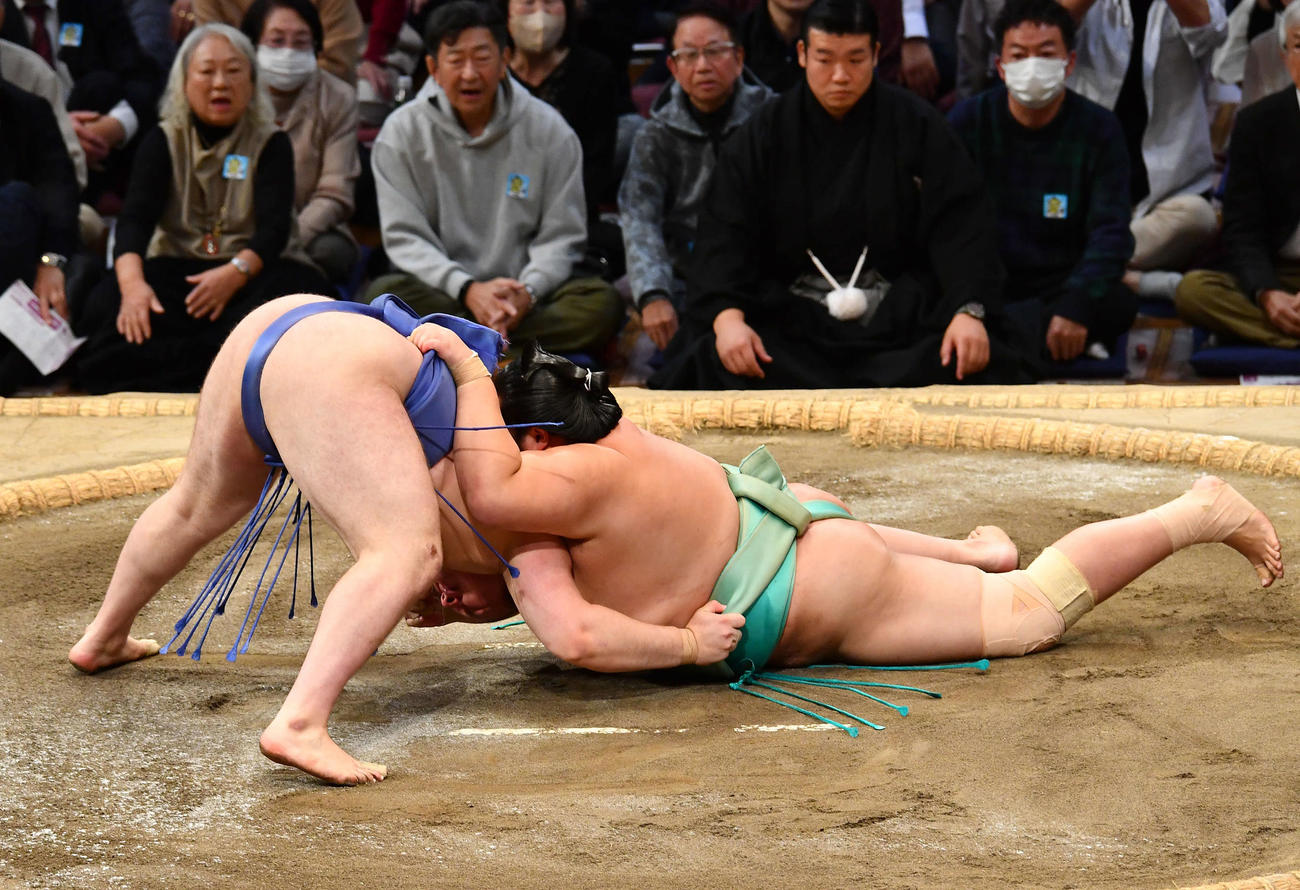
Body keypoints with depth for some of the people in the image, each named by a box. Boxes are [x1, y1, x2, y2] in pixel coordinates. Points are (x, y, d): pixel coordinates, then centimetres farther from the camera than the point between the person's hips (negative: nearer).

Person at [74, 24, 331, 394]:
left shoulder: (270, 144, 4)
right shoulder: (163, 141, 7)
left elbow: (274, 227, -9)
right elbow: (136, 216, -7)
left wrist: (235, 273, -32)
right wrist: (133, 282, -30)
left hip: (252, 269, -1)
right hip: (176, 267, 1)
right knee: (105, 305, -30)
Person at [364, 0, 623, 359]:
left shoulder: (548, 129, 1)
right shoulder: (401, 132, -1)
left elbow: (560, 236, 1)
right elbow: (404, 237, -6)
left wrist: (527, 291, -20)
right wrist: (467, 290, -23)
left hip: (526, 293, 1)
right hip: (439, 292, -1)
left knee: (602, 302, -27)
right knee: (384, 295, -33)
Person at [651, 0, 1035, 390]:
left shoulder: (917, 126, 5)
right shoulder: (762, 135, 6)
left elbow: (960, 224, -2)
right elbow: (724, 236, -2)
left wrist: (968, 311, -19)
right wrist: (727, 317, -22)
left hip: (900, 313, 0)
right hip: (788, 317, 0)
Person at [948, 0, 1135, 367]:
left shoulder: (1098, 129, 1)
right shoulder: (968, 121, 2)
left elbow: (1110, 232, -9)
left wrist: (1075, 306, -29)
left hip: (1062, 287, 1)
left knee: (1119, 303, -33)